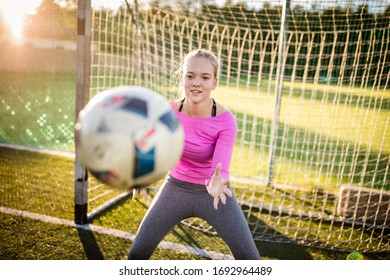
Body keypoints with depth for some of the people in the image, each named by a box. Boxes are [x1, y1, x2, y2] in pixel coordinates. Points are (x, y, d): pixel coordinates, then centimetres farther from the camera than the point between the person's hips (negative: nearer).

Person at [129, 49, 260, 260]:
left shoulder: (225, 121, -24)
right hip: (176, 188, 2)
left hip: (212, 193, -2)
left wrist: (217, 183, -54)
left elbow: (221, 169, -30)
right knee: (137, 254, 5)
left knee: (250, 260, -2)